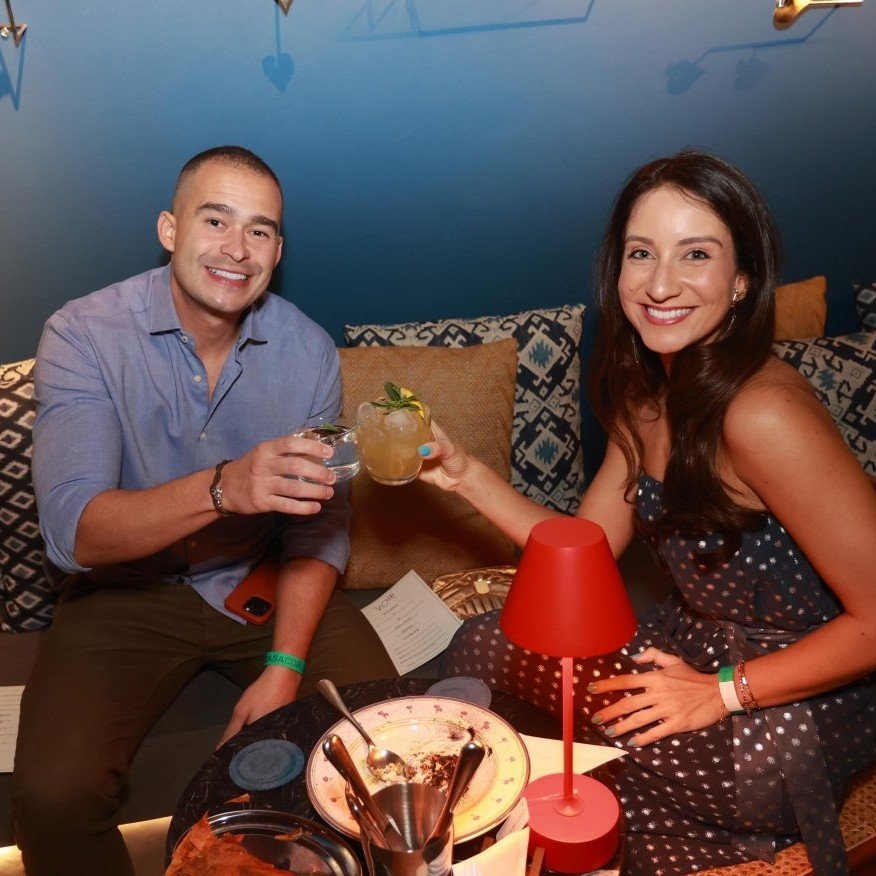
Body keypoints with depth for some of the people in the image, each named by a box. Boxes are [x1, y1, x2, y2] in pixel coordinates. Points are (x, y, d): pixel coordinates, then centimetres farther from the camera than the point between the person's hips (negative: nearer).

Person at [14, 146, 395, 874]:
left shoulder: (309, 350, -7)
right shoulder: (84, 336, -16)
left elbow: (320, 525, -3)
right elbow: (72, 534, -26)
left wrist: (286, 666, -15)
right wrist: (222, 489, -44)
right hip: (127, 593, -2)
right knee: (54, 794, -24)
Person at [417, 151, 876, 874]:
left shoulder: (761, 414, -30)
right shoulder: (647, 398, -1)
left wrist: (721, 692, -22)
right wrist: (465, 475, -6)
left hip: (802, 700, -7)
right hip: (701, 650, 8)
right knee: (478, 648, 5)